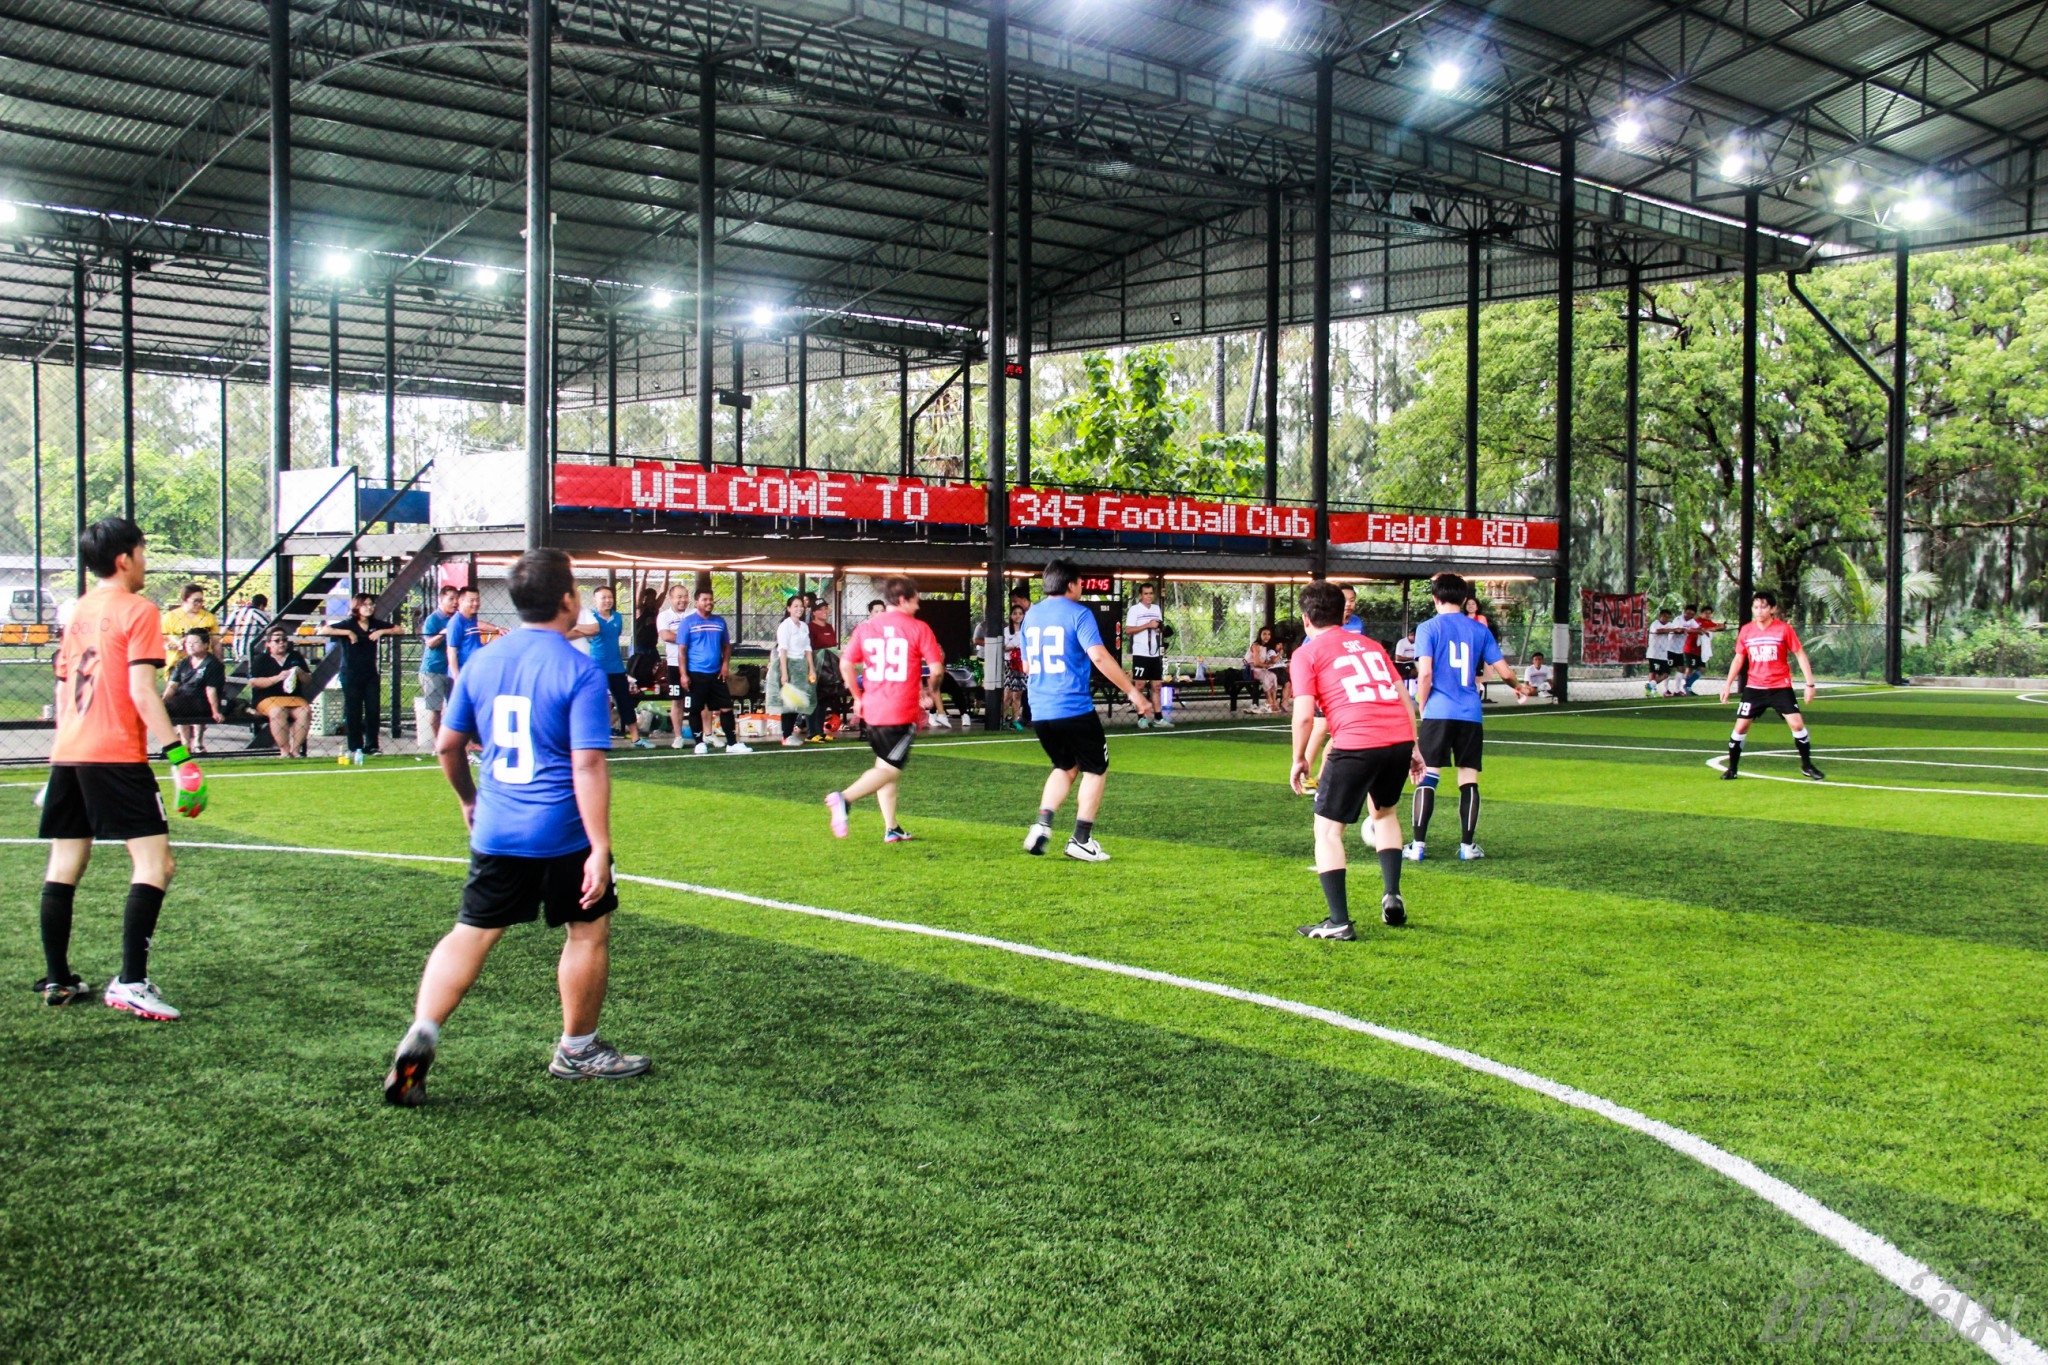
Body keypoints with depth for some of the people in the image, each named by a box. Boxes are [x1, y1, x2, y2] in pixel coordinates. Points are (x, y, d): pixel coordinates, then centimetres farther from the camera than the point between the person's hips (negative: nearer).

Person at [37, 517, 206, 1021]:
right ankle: (130, 982, -16)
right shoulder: (138, 610, -6)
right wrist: (179, 758, -18)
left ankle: (57, 980, 17)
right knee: (155, 862, -8)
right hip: (115, 757, -8)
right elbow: (142, 691, -15)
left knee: (64, 865, 13)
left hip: (67, 754, 8)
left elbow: (62, 690, 20)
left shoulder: (78, 610, 16)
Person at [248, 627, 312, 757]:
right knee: (278, 712, -36)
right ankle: (285, 750, -31)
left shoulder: (296, 657, 17)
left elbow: (308, 681, 15)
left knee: (305, 711, -28)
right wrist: (277, 678, -15)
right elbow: (253, 682, -6)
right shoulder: (262, 659, 7)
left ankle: (295, 750, -24)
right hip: (269, 699, -3)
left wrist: (300, 673, -8)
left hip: (295, 698, 3)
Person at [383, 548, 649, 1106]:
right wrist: (600, 847, -17)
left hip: (496, 831, 5)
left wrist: (469, 799, 30)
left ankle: (421, 1035, -3)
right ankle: (577, 1049, 25)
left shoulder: (481, 663, 5)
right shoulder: (581, 672, -14)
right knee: (589, 930, 13)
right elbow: (587, 766, -19)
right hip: (564, 834, -5)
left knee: (473, 933, 12)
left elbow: (447, 745, 13)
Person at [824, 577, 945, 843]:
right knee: (890, 769, -4)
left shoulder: (865, 627, 8)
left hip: (871, 710, 6)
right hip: (903, 712, -6)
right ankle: (844, 798, -27)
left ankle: (891, 829, 18)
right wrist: (930, 693, 11)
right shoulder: (918, 628, -3)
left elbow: (846, 664, 2)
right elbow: (937, 669, -7)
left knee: (886, 766, 18)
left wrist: (858, 697, 12)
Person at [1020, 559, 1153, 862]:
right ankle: (1081, 840, 6)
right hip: (1075, 709, -6)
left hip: (1040, 712, 7)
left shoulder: (1031, 615, 13)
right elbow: (1099, 657, -18)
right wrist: (1133, 691, -15)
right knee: (1096, 770, 10)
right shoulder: (1078, 614, -7)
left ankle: (1042, 824, 5)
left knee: (1065, 767, 23)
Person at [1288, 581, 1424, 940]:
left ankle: (1338, 922, 1)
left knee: (1328, 829, 8)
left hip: (1356, 744, -6)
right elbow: (1404, 697, 20)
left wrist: (1299, 759, 9)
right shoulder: (1370, 645, 24)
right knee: (1385, 812, 31)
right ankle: (1392, 894, 21)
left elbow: (1304, 715, -3)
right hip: (1401, 736, 6)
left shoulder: (1306, 654, 7)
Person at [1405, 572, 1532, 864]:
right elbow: (1504, 672, 9)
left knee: (1427, 777, 0)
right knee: (1469, 779, 7)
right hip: (1471, 715, 3)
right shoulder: (1480, 630, 10)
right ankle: (1467, 845, 9)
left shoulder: (1428, 628, 0)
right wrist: (1520, 688, 30)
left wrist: (1421, 709, 2)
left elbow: (1425, 673, -10)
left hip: (1438, 713, -2)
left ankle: (1418, 845, -2)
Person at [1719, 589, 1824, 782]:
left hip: (1781, 687, -2)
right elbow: (1738, 658, 12)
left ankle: (1807, 765, 10)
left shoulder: (1784, 629, -8)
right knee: (1740, 727, -1)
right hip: (1754, 688, 2)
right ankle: (1731, 768, 13)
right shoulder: (1745, 631, 0)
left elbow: (1800, 655, -3)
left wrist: (1810, 683, -8)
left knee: (1797, 724, -10)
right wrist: (1728, 683, 9)